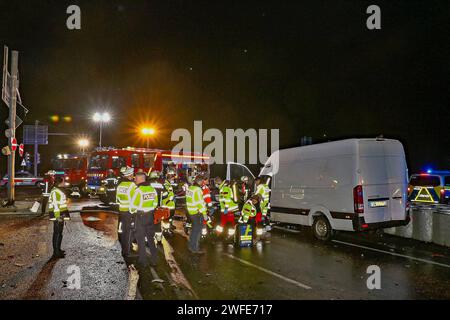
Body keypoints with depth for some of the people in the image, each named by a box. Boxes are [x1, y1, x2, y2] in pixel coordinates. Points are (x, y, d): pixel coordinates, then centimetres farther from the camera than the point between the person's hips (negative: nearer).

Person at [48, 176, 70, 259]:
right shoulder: (55, 191, -16)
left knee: (59, 233, 17)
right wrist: (58, 217, -23)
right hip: (58, 216, -10)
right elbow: (55, 205, -22)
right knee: (57, 234, -6)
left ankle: (58, 250, 27)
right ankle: (56, 253, -1)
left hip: (60, 216, 10)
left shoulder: (58, 191, 16)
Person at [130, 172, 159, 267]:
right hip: (151, 216, 6)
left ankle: (143, 261, 13)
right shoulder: (152, 189, 2)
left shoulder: (139, 190, -18)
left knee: (141, 239, 7)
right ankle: (154, 260, 22)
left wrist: (133, 211, 5)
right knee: (151, 237, 17)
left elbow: (133, 205, -15)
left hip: (141, 216, -6)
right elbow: (155, 203, 9)